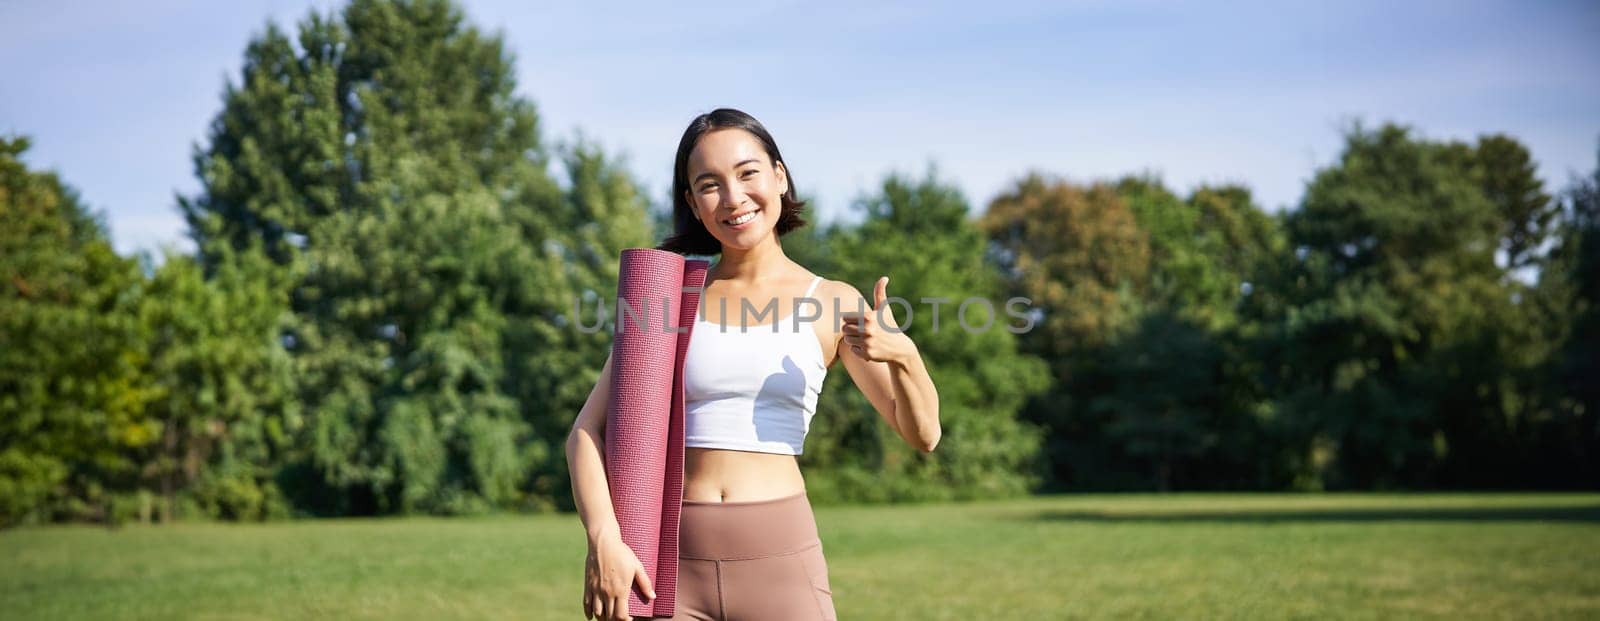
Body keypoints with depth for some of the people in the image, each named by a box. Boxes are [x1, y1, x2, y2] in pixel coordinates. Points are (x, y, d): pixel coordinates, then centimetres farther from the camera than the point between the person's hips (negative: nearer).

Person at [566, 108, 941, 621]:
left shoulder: (833, 303, 5)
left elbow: (922, 434, 8)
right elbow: (587, 430, 3)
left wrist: (903, 355, -12)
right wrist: (603, 540, -12)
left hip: (780, 557, 0)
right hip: (670, 559, 0)